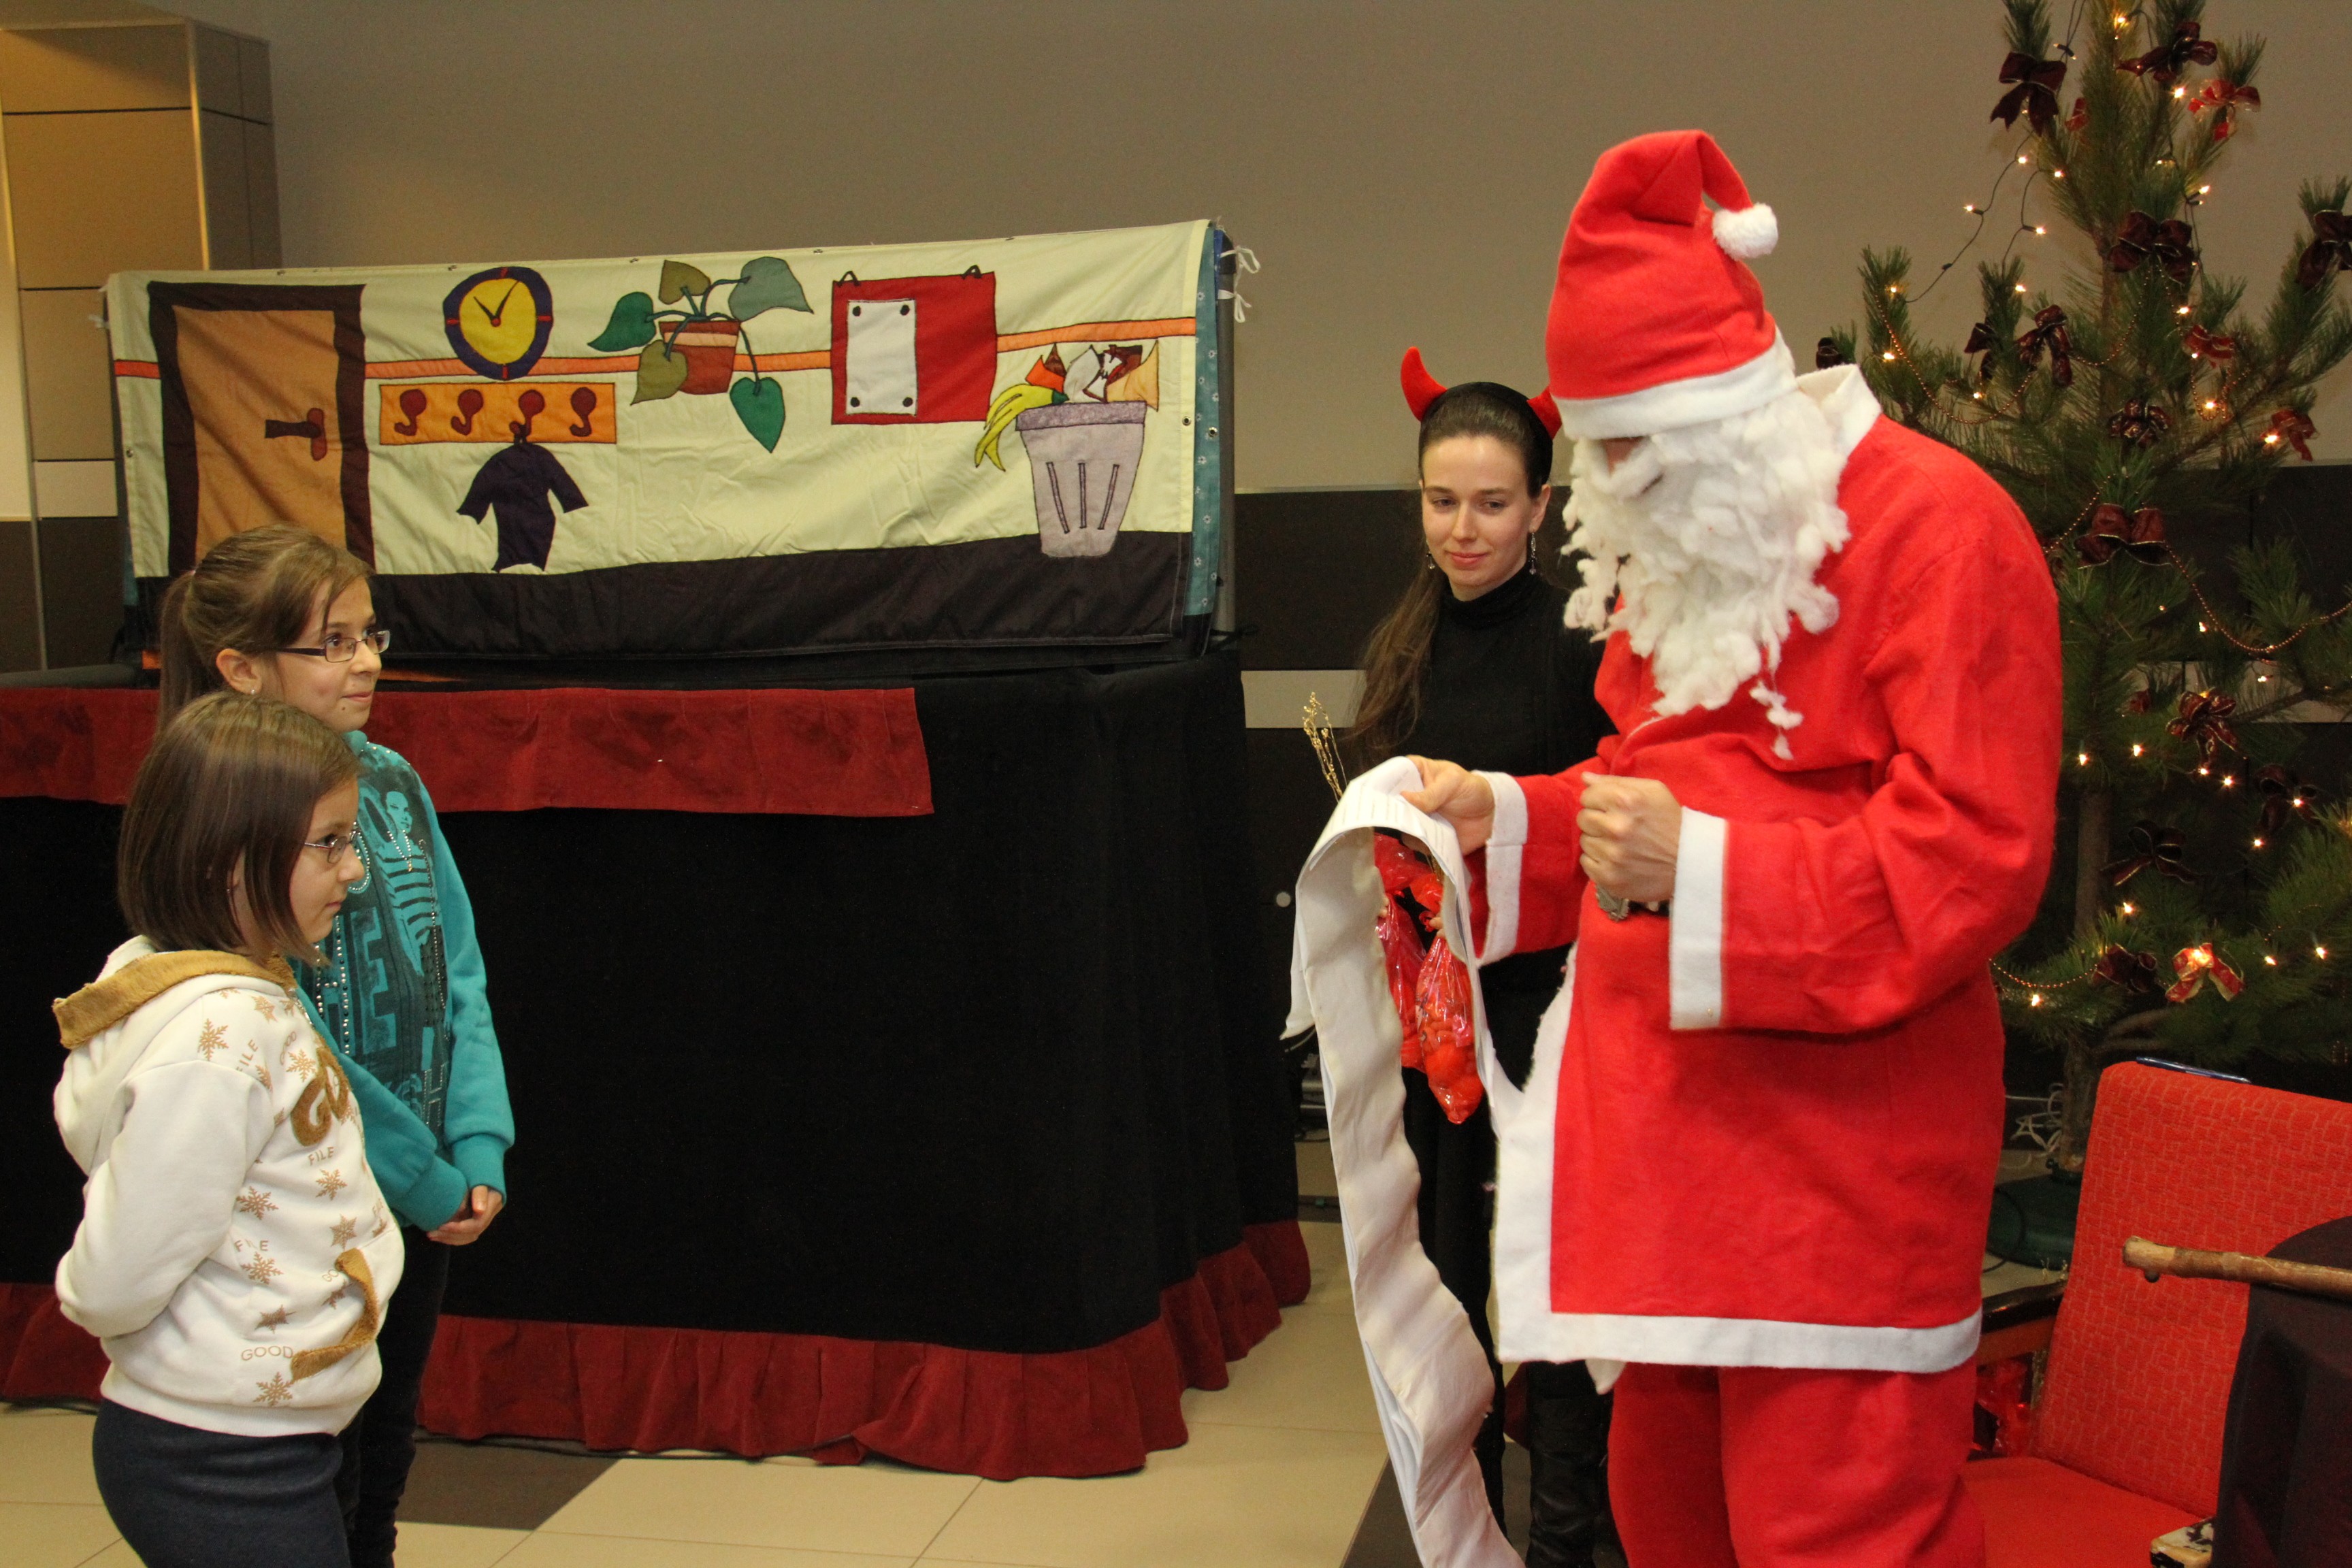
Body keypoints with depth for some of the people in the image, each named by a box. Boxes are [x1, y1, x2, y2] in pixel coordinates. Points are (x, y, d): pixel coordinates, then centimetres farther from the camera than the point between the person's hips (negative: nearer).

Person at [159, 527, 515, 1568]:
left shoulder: (390, 781, 1)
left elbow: (457, 978, 3)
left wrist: (478, 1151, -6)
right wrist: (427, 1181, -14)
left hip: (425, 1197, 6)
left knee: (384, 1450, 21)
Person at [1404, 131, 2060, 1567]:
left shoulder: (1933, 526, -12)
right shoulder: (1685, 551, 16)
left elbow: (1973, 853, -19)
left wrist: (1701, 874, -26)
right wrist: (1509, 819, 11)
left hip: (1836, 1162, -8)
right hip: (1670, 1134, 8)